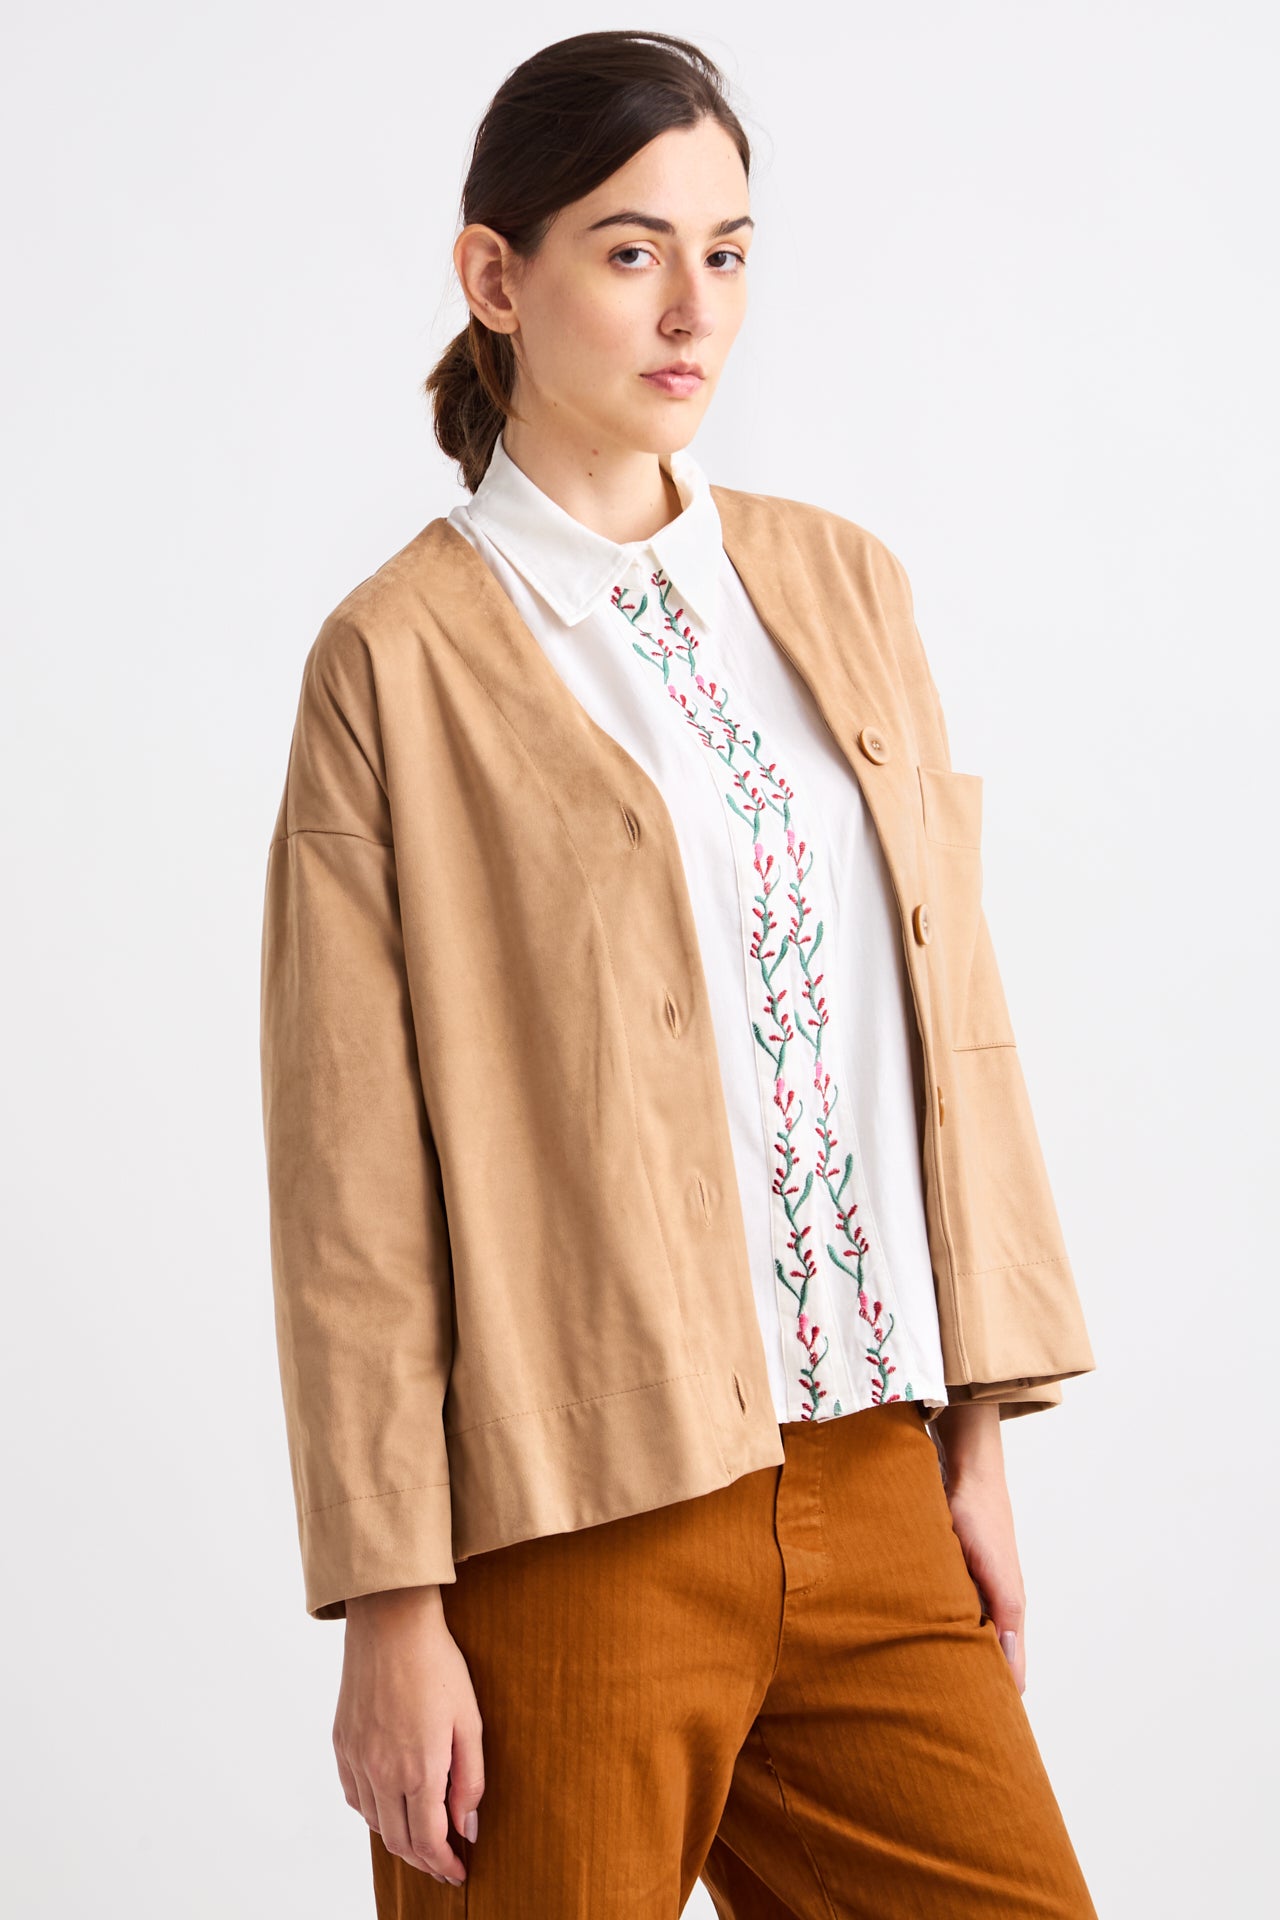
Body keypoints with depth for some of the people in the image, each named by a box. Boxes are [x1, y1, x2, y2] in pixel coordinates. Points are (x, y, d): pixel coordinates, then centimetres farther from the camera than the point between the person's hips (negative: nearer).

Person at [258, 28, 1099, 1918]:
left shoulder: (840, 582, 10)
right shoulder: (403, 655, -6)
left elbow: (951, 1024, 12)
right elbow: (354, 1181, -7)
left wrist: (974, 1438, 8)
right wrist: (395, 1613, -9)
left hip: (869, 1487, 5)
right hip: (579, 1522, -5)